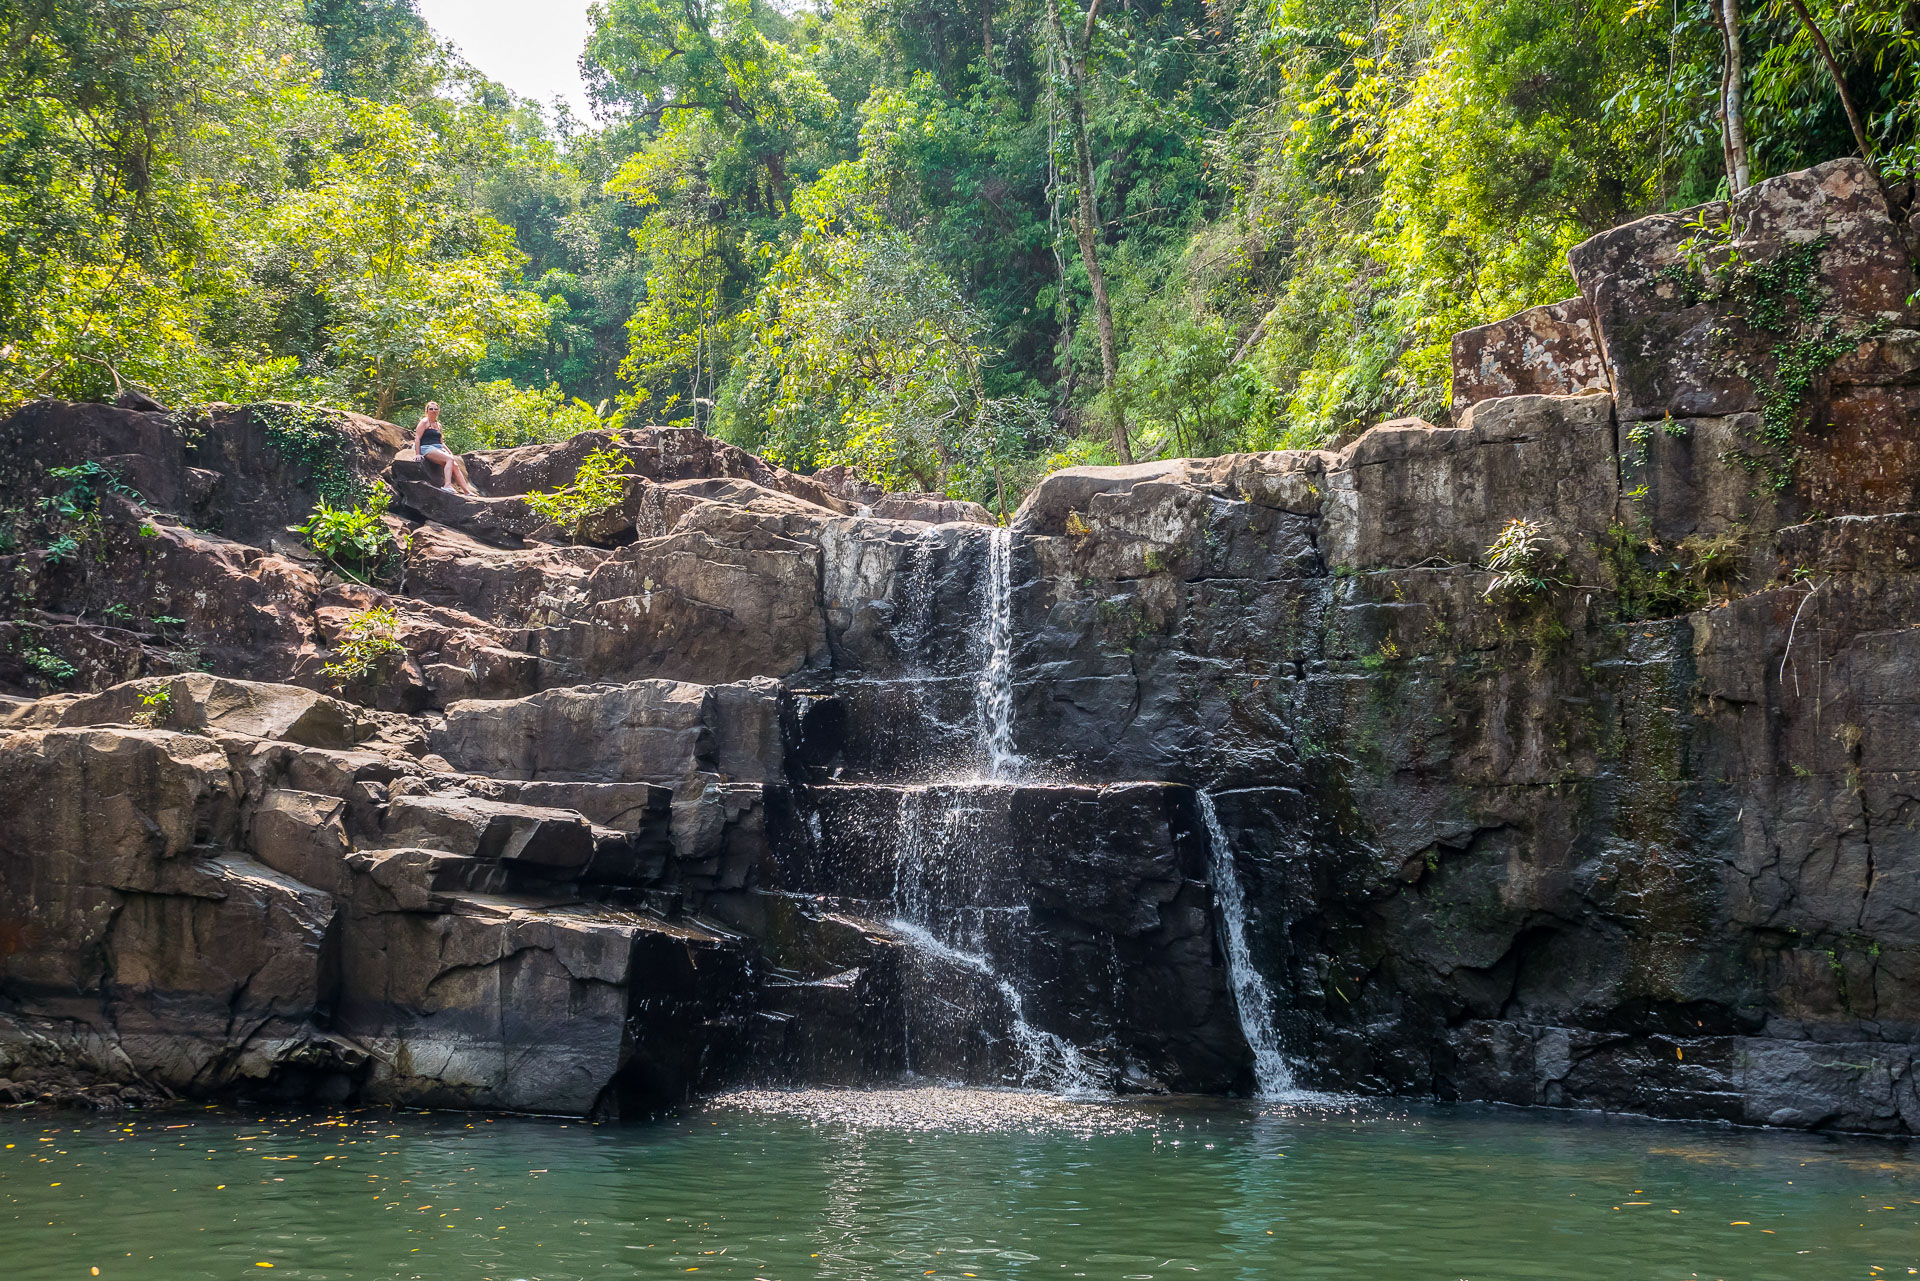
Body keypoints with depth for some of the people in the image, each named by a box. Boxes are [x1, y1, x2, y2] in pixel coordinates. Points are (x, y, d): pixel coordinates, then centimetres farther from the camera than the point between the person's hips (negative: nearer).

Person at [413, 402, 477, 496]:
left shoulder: (438, 425, 24)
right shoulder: (424, 422, 2)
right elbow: (417, 438, -6)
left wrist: (450, 452, 17)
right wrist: (417, 454, -16)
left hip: (439, 449, 7)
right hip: (427, 448, -7)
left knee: (455, 465, -12)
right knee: (449, 459, -30)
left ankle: (467, 491, -16)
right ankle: (447, 485, -43)